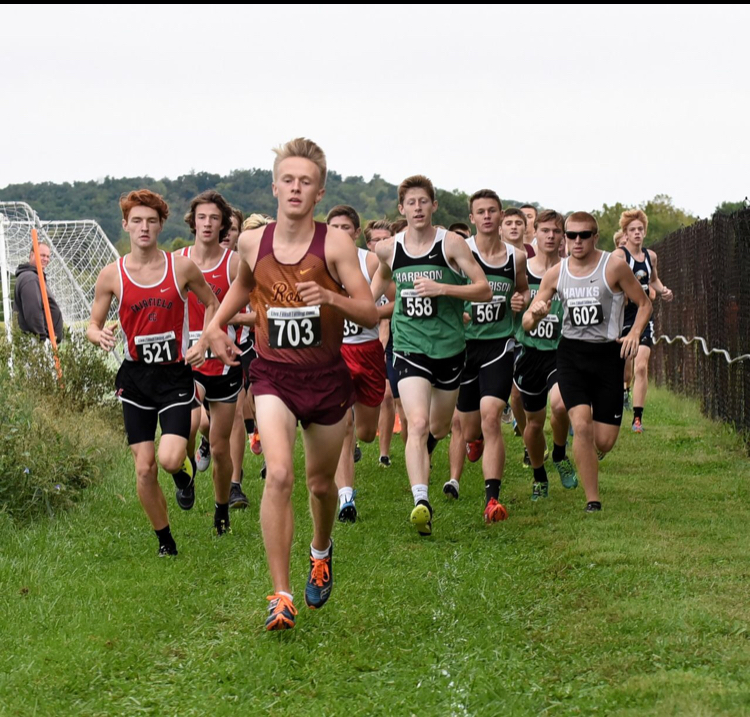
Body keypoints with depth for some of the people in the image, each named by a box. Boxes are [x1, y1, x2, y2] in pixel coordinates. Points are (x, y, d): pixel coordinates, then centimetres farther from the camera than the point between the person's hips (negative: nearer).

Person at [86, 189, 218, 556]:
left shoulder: (182, 267, -4)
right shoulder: (111, 275, -1)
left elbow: (213, 304, 12)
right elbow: (93, 325, 6)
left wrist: (203, 342, -3)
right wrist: (99, 335, -18)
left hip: (176, 374, -2)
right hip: (136, 377, 2)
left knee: (169, 459, -19)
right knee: (144, 468, 1)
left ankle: (184, 471, 19)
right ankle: (165, 540, 20)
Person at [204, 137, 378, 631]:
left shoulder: (335, 244, -11)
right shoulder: (252, 243, -2)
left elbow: (371, 314, -14)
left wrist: (331, 297, -30)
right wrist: (217, 325, 13)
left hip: (327, 377, 0)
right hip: (273, 375, 0)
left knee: (321, 482, 16)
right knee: (279, 475, -20)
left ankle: (321, 551, 50)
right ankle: (281, 595, -14)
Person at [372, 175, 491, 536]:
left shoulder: (452, 243, -8)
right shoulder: (388, 249, 1)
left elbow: (485, 290, -13)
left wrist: (441, 288, -22)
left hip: (450, 347, 0)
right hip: (409, 348, 0)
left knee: (439, 428, 17)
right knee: (417, 424, -20)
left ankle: (420, 454, 53)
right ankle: (421, 502, -28)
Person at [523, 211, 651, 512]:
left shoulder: (614, 267, -6)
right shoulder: (556, 273, 3)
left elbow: (643, 303, 4)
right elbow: (527, 324, 6)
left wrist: (634, 333, -14)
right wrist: (535, 314, -18)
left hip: (608, 353, -1)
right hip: (571, 353, 1)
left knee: (604, 441, -3)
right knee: (581, 425, -19)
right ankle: (592, 501, -7)